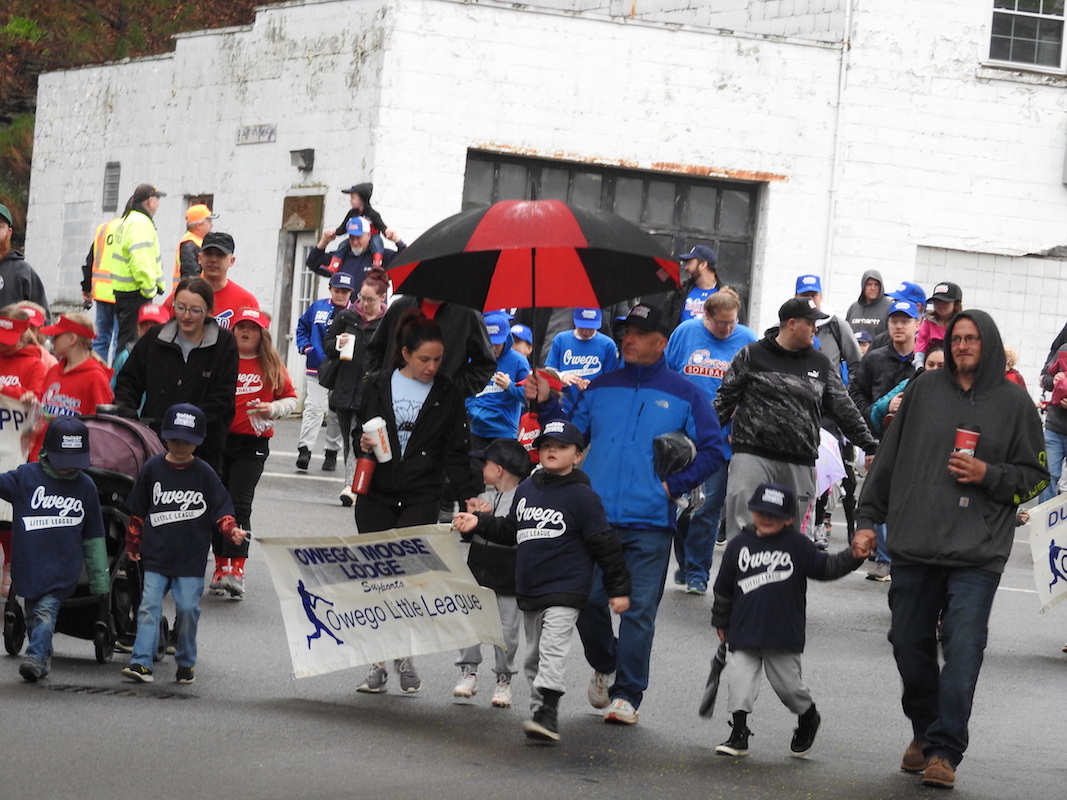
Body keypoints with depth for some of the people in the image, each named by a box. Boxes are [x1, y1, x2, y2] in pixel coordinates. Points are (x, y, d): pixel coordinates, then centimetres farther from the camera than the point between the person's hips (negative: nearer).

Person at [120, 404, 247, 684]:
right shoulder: (153, 468, 4)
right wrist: (132, 543, 15)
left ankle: (186, 663, 15)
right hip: (156, 556, 1)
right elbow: (138, 511, 12)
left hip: (191, 558, -1)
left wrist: (232, 530, -15)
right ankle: (141, 662, -7)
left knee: (188, 609, -1)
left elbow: (220, 509, 3)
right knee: (149, 606, -6)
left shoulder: (203, 472, 1)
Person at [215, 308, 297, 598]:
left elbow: (290, 399, 10)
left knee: (239, 505, -10)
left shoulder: (272, 366, 4)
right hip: (217, 440, 2)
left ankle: (237, 571, -12)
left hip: (252, 444, -1)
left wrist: (273, 409, -9)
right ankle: (221, 567, 17)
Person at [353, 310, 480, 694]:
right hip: (376, 494, 2)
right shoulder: (378, 385, 5)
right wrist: (362, 443, -8)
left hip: (421, 499, -2)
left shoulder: (447, 395, 3)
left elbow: (455, 453, 5)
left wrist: (469, 495, -5)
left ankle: (403, 654, 4)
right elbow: (359, 429, 15)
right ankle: (379, 660, 7)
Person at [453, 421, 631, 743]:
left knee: (552, 651, -17)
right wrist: (479, 523, 10)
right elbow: (510, 530, 24)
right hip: (529, 591, 7)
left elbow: (605, 545, -5)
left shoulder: (582, 496, -7)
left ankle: (548, 714, -23)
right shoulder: (526, 489, 11)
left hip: (565, 591, -7)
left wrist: (619, 589, -4)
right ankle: (539, 710, 20)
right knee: (533, 656, 12)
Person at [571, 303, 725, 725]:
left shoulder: (684, 395, 5)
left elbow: (712, 450, 5)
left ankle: (627, 694, 4)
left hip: (650, 521, -2)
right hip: (597, 514, 2)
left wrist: (674, 484, -5)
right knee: (587, 600, -1)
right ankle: (604, 667, 26)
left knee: (639, 609, -3)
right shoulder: (600, 389, 14)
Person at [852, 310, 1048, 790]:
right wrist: (867, 520, 9)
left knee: (962, 651, -9)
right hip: (914, 545, 3)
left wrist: (988, 475, -9)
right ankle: (924, 732, 27)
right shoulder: (924, 390, 8)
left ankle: (945, 751, -4)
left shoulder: (1013, 403, 4)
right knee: (909, 645, 8)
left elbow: (1034, 477, 8)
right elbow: (888, 459, 12)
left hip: (977, 552, -3)